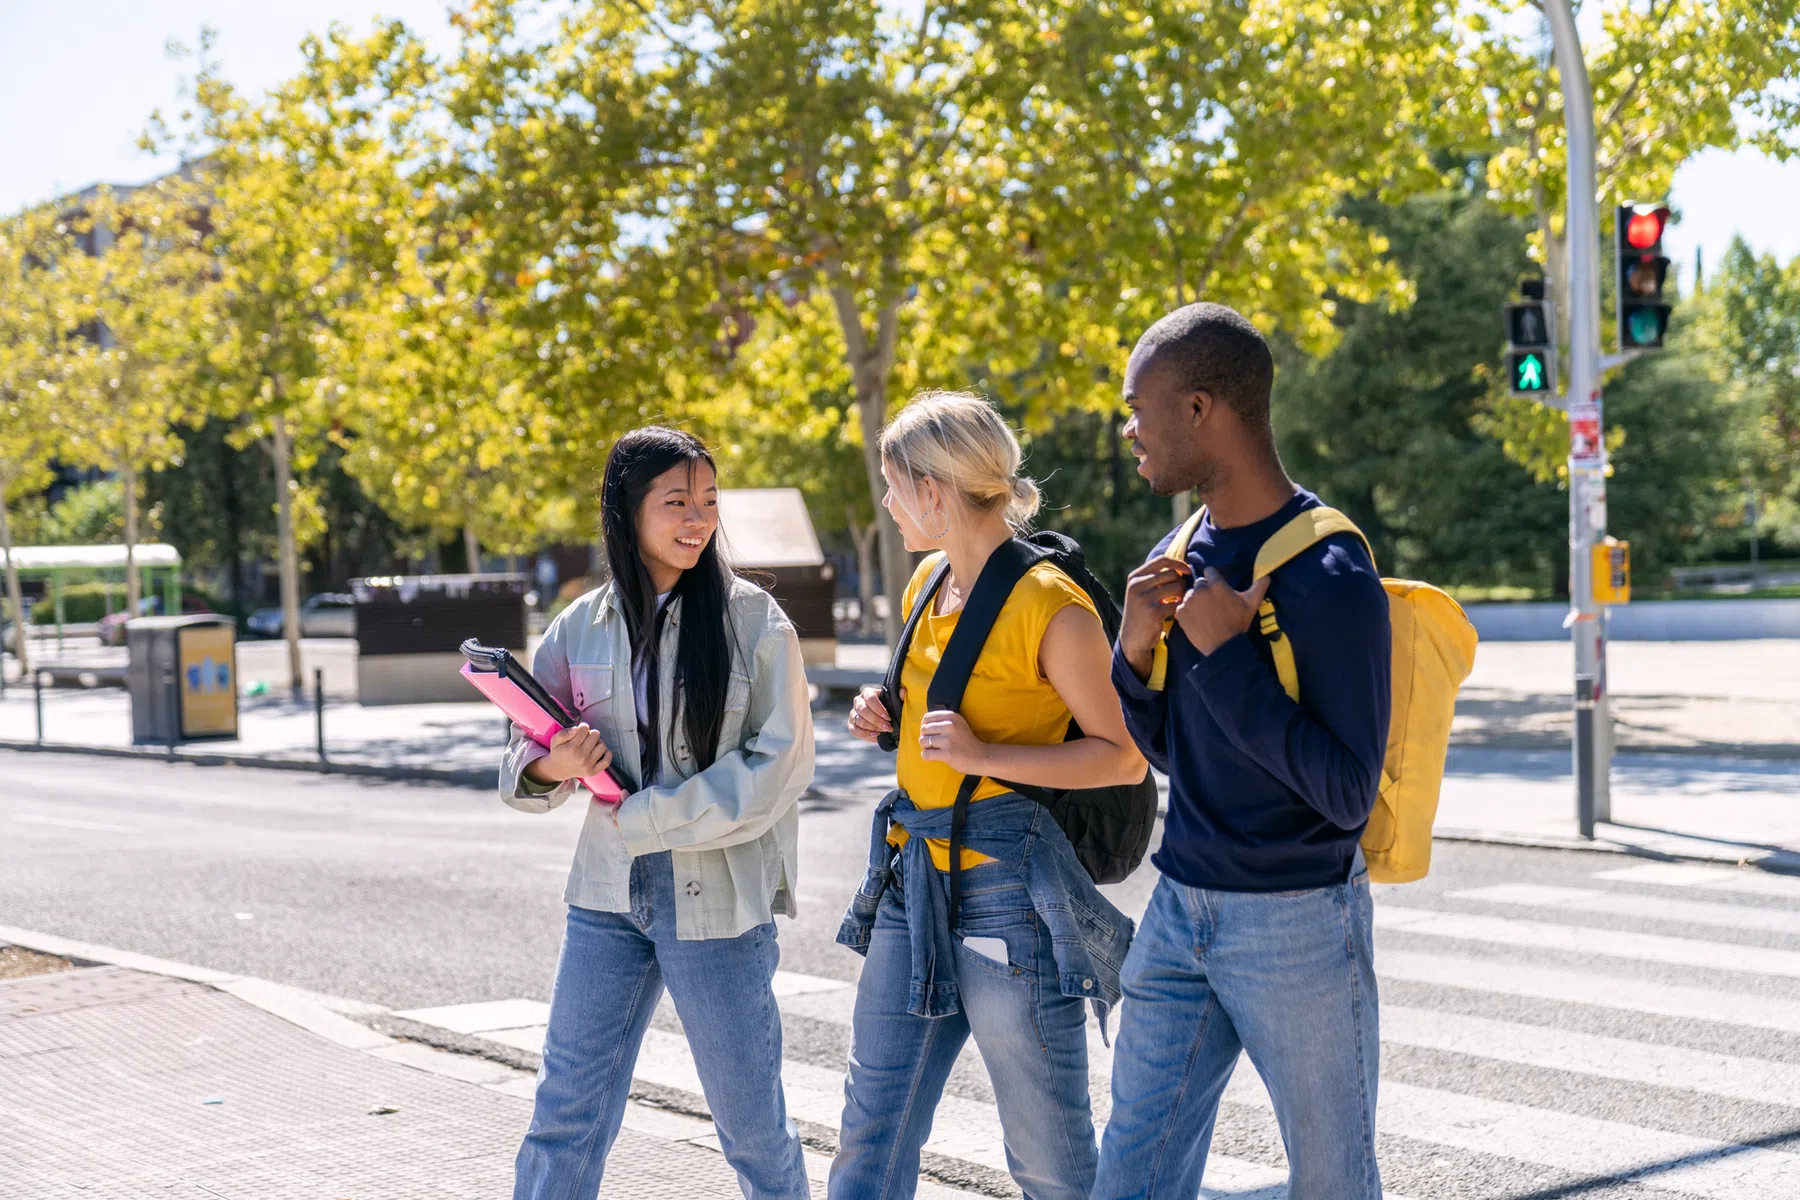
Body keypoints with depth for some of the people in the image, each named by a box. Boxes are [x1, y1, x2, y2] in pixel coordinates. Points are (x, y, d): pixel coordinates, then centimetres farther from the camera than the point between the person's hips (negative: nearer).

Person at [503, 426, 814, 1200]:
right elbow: (524, 762, 10)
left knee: (751, 1122, 8)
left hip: (718, 900, -3)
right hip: (609, 898, 3)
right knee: (564, 1114, 6)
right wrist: (552, 766, -14)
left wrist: (647, 817, -14)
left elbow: (779, 765, -10)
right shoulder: (581, 627, 4)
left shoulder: (753, 620, -5)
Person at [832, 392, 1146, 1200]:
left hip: (1008, 889, -8)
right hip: (912, 881, 8)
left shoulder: (1051, 606, -14)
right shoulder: (928, 585, 12)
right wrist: (888, 713, 7)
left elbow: (1123, 757, -13)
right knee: (872, 1134, 9)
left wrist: (984, 754, -21)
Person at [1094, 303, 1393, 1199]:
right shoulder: (1181, 555, 6)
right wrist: (1137, 647, -6)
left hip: (1298, 926, -7)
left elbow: (1348, 793, -19)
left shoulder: (1330, 576, -17)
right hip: (1180, 917, 7)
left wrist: (1226, 657, -22)